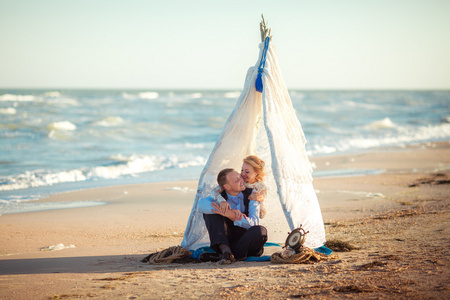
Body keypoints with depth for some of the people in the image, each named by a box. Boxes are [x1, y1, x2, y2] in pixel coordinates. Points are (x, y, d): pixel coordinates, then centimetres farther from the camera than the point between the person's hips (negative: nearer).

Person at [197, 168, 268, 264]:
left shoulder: (250, 194, -9)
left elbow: (254, 223, -20)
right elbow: (201, 204, -27)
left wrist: (232, 216, -37)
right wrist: (232, 211, -37)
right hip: (226, 241, 1)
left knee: (261, 231, -34)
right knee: (210, 211, -17)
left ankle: (220, 255, -27)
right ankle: (226, 251, -31)